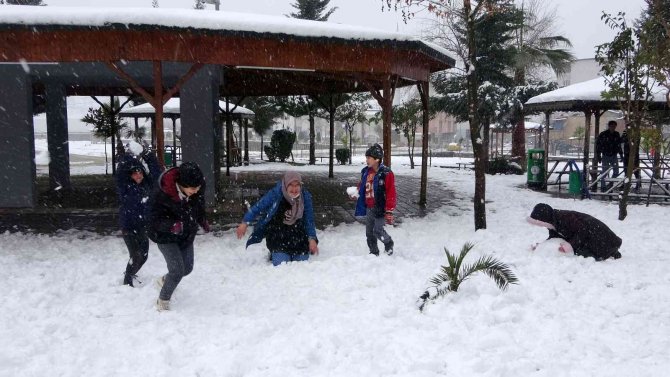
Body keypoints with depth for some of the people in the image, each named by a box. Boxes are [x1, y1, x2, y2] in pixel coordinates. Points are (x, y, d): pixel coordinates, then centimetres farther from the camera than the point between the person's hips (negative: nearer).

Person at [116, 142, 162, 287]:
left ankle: (130, 274, 40)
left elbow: (156, 173, 1)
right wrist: (131, 155, -27)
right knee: (136, 255, -10)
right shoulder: (125, 186, -10)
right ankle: (127, 281, 12)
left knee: (144, 255, 14)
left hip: (143, 227, 6)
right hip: (128, 227, -6)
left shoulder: (146, 185, 3)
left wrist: (148, 156, -6)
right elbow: (121, 171, -25)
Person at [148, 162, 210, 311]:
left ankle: (165, 280, 49)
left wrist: (203, 221, -4)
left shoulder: (197, 192, -18)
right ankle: (163, 301, 11)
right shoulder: (163, 195, -33)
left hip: (187, 236, 6)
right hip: (166, 237, -6)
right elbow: (156, 220, -30)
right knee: (178, 270, -14)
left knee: (187, 268, 16)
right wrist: (171, 225, -46)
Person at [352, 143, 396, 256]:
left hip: (380, 208, -7)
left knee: (378, 231, -8)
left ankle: (389, 243, 21)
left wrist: (389, 212, -17)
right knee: (369, 232, 12)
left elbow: (391, 194, -16)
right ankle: (373, 252, 27)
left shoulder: (386, 173, -17)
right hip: (368, 208, 7)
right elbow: (362, 186, 19)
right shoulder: (365, 171, 4)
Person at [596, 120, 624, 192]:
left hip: (614, 156, 4)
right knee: (604, 172, -2)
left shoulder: (617, 134, 5)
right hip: (605, 156, -4)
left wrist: (621, 154, 13)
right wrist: (599, 156, -9)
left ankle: (611, 185, 20)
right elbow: (598, 144, -6)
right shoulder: (603, 134, -9)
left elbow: (619, 145, 15)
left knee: (616, 172, 2)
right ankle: (602, 187, 9)